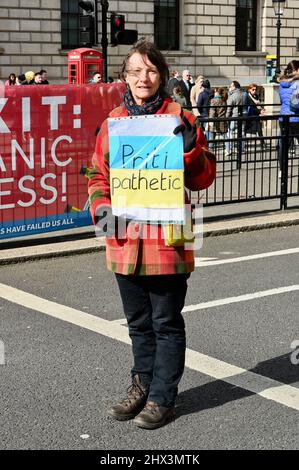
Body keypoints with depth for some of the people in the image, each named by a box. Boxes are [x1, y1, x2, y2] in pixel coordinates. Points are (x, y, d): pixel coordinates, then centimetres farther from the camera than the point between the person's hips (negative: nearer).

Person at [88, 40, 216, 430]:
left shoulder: (180, 119, -4)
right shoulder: (113, 121, 7)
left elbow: (204, 178, -4)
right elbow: (98, 174, 14)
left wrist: (190, 146, -21)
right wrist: (101, 207, -4)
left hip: (166, 239, -4)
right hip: (125, 239, 5)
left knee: (166, 323, 6)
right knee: (139, 322, 19)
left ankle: (163, 398, 18)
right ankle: (143, 386, 35)